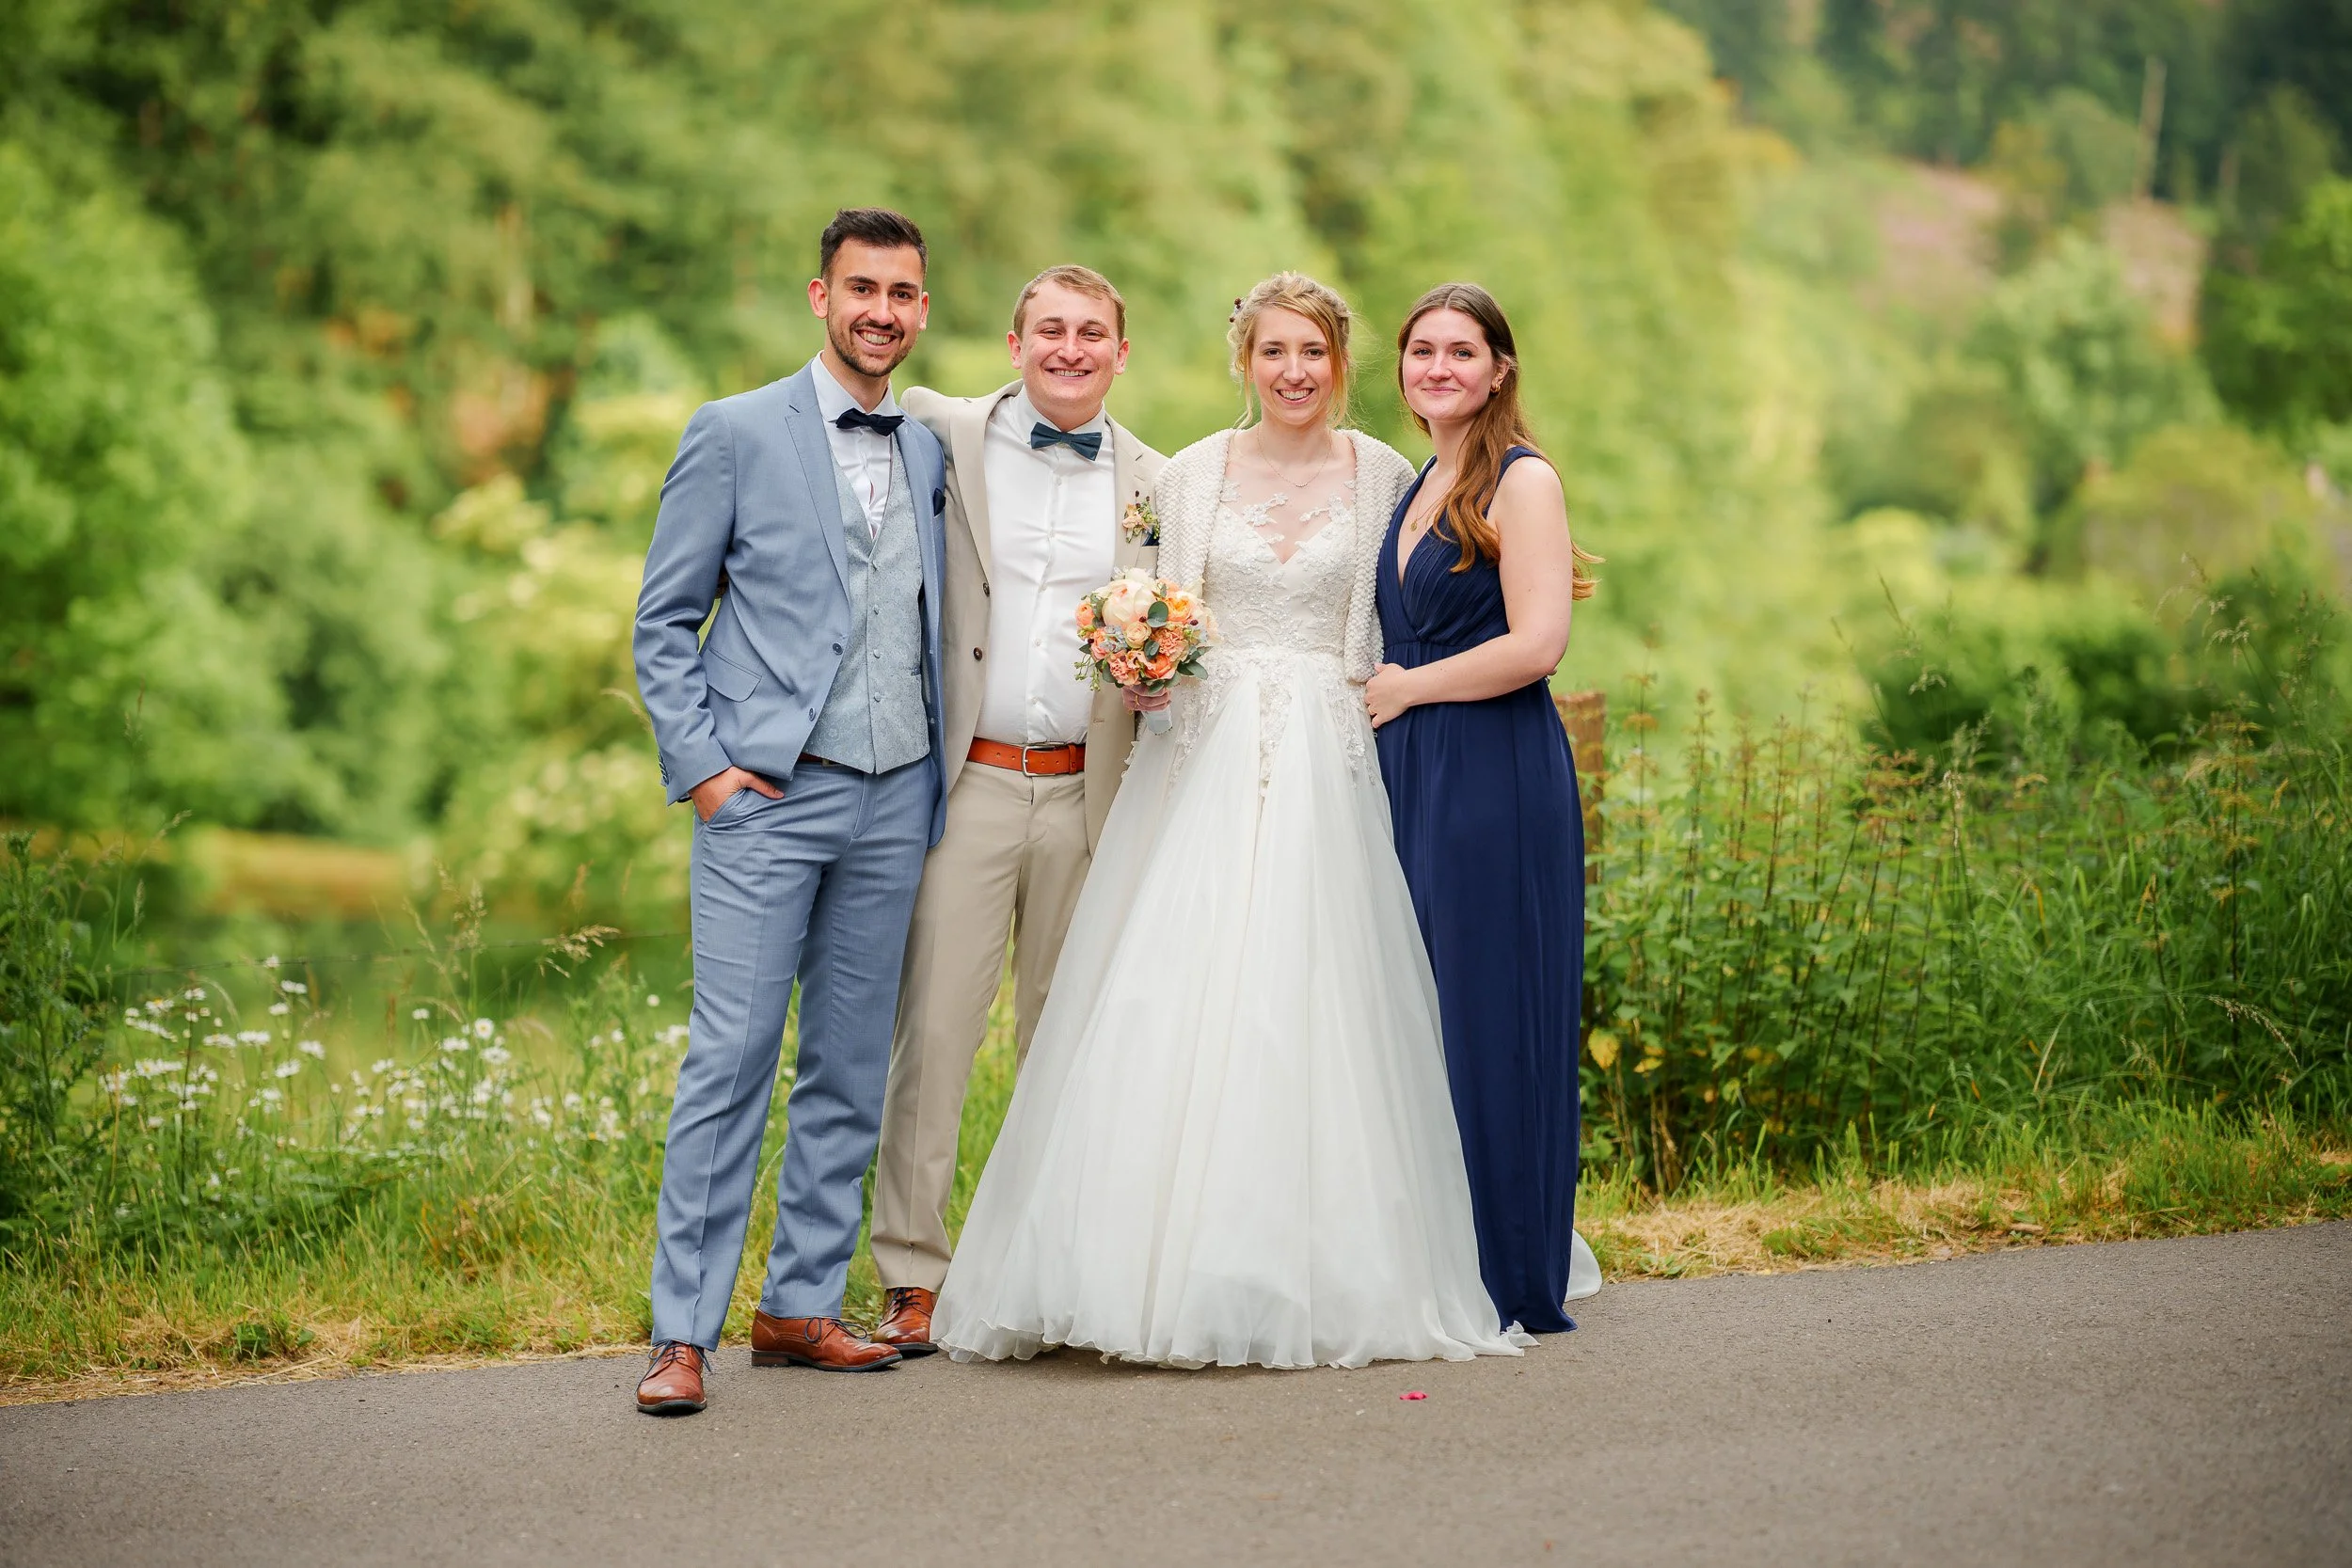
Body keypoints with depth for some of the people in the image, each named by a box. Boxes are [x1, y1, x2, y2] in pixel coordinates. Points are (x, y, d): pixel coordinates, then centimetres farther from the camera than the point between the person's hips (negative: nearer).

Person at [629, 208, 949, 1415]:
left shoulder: (930, 453, 13)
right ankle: (682, 1332, -5)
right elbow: (663, 621, 0)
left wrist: (942, 776, 10)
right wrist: (698, 763, -9)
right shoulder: (736, 433, -1)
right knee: (729, 1060, -9)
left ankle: (802, 1304, 17)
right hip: (767, 796, -5)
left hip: (894, 802, 5)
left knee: (852, 1066, 8)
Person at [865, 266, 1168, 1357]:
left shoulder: (1154, 484, 10)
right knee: (934, 1022, -5)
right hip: (968, 780, -2)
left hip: (1091, 794, 3)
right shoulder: (947, 437, 2)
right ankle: (911, 1276, 1)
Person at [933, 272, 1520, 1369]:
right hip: (1203, 760, 1)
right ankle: (1159, 1269, -3)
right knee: (1173, 1003, -7)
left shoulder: (1385, 479, 7)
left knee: (1310, 1012, -6)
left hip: (1324, 769, -1)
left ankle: (1312, 1281, 1)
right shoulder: (1191, 476, 9)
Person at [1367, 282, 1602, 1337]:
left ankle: (1521, 1276, 6)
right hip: (1409, 778, 8)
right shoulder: (1415, 488, 17)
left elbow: (1535, 645, -15)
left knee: (1490, 1015, -4)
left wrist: (1406, 689, -7)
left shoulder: (1522, 480, -7)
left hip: (1495, 777, -8)